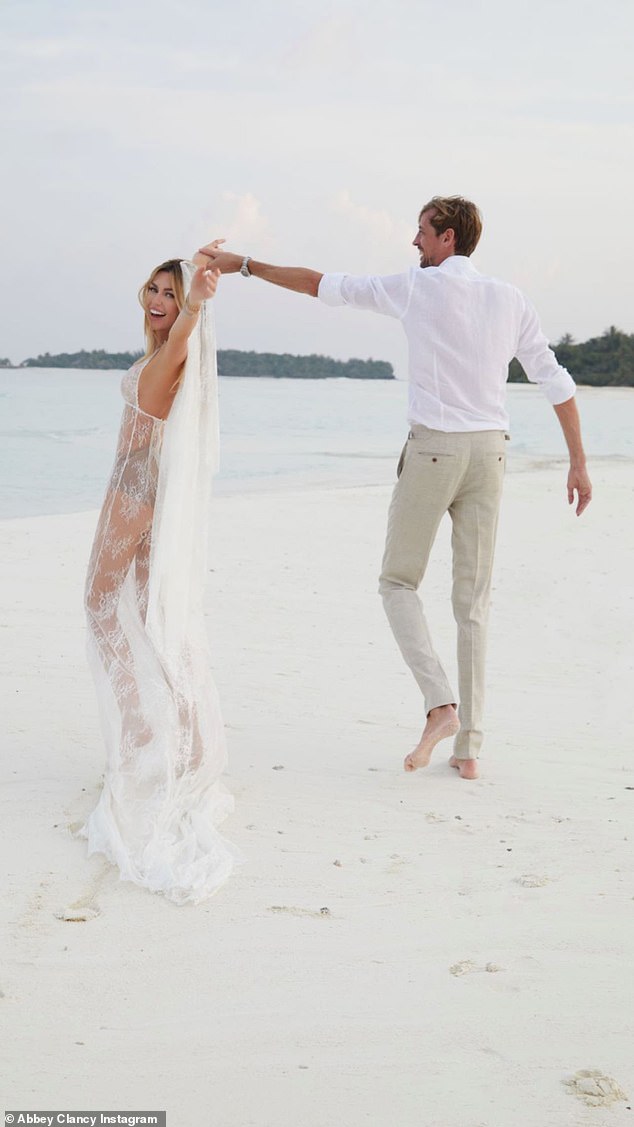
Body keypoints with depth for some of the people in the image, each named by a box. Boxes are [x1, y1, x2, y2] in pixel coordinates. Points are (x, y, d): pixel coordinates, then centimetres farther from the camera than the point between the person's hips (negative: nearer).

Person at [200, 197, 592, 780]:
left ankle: (440, 702, -8)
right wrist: (578, 463, 11)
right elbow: (556, 381, 6)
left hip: (433, 448, -4)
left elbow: (320, 285, 2)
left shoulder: (415, 286, -3)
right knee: (474, 599, 8)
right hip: (490, 449, 4)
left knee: (399, 581, 12)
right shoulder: (510, 299, 8)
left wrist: (245, 264, 12)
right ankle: (469, 747, 10)